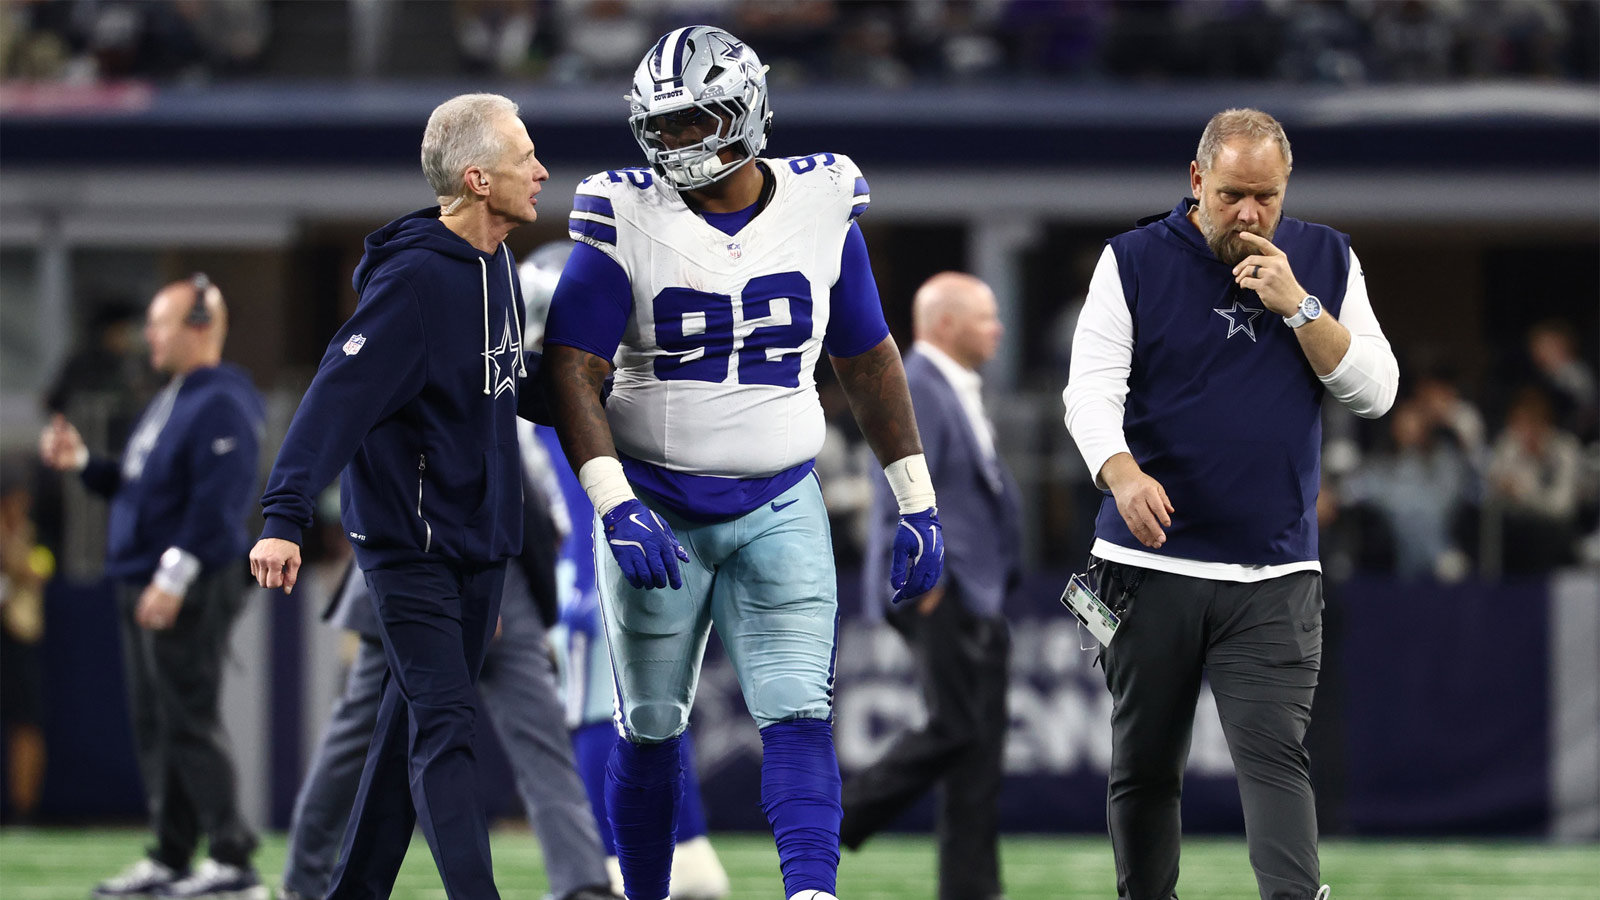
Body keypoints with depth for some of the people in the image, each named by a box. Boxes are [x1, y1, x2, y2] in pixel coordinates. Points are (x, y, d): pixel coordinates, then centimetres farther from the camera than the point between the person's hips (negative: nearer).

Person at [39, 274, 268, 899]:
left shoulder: (221, 406, -14)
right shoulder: (170, 402, 19)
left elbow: (216, 501, -22)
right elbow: (136, 486, 27)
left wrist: (174, 576, -26)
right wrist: (82, 463, 13)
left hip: (192, 590, -10)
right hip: (143, 589, 10)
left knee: (191, 723, -11)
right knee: (154, 727, 11)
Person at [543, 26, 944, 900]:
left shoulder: (819, 210, 0)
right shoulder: (628, 220, -8)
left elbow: (869, 364, 11)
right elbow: (569, 373, -12)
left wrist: (916, 500, 11)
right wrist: (615, 507, -23)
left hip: (778, 509, 1)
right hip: (656, 507, -1)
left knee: (798, 717, -13)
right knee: (649, 730, 7)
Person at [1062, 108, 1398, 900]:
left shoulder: (1324, 262, 7)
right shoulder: (1133, 261, 1)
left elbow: (1375, 391, 1)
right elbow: (1090, 388, -8)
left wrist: (1297, 305, -12)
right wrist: (1121, 472, -28)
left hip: (1275, 574, 0)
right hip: (1150, 565, 0)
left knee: (1273, 754, -14)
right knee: (1143, 766, 7)